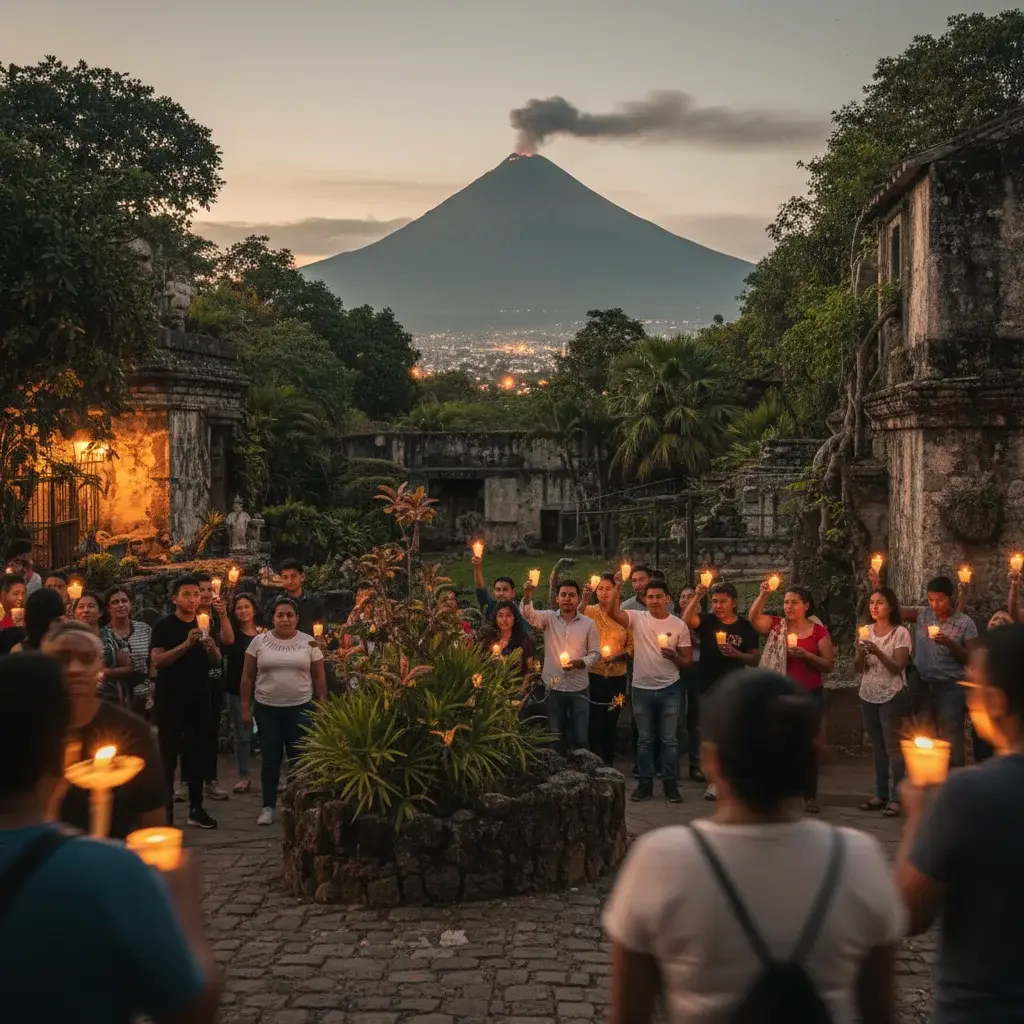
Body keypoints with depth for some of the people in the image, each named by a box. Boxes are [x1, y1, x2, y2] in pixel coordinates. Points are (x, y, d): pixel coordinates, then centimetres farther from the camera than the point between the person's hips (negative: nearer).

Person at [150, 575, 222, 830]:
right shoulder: (164, 625, -6)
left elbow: (216, 661, 9)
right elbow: (156, 661, -16)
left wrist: (211, 648, -13)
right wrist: (186, 644, -26)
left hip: (199, 700, 5)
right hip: (171, 701, -5)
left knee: (197, 754, 9)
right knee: (168, 756, -3)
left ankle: (196, 809, 16)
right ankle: (165, 813, 0)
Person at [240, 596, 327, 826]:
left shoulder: (309, 643, 0)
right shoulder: (259, 641, 0)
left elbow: (319, 678, 4)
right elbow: (248, 677, 5)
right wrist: (246, 707, 3)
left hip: (300, 708, 0)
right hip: (267, 709, 0)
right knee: (270, 759, 6)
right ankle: (268, 807, 17)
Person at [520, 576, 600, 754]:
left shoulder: (588, 623, -2)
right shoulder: (548, 618, -2)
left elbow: (595, 653, 1)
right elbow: (528, 615, -20)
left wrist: (579, 663, -19)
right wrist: (527, 596, -40)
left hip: (579, 688, -1)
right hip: (553, 687, 1)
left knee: (580, 738, 8)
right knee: (555, 738, 14)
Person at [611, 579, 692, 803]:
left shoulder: (679, 625, -2)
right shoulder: (637, 618, -2)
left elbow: (687, 662, 0)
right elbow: (613, 612, -20)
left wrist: (674, 656, -21)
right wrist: (618, 587, -29)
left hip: (669, 689, -1)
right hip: (641, 689, 1)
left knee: (669, 739, 6)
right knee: (644, 739, 10)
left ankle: (671, 784, 15)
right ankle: (645, 783, 19)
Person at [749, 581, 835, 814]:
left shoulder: (818, 630, 1)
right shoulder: (777, 625, 4)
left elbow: (829, 665, -2)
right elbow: (753, 618, -14)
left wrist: (805, 654, -16)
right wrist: (763, 595, -26)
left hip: (810, 695, -1)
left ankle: (810, 796, 16)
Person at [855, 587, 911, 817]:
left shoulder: (901, 633, -8)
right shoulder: (866, 631, 5)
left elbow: (898, 667, -15)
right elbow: (858, 669, 4)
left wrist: (878, 652, -29)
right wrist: (860, 653, -17)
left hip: (891, 696, -5)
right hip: (868, 696, 5)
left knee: (893, 747, -4)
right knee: (877, 747, 11)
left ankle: (896, 797, 1)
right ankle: (881, 794, 18)